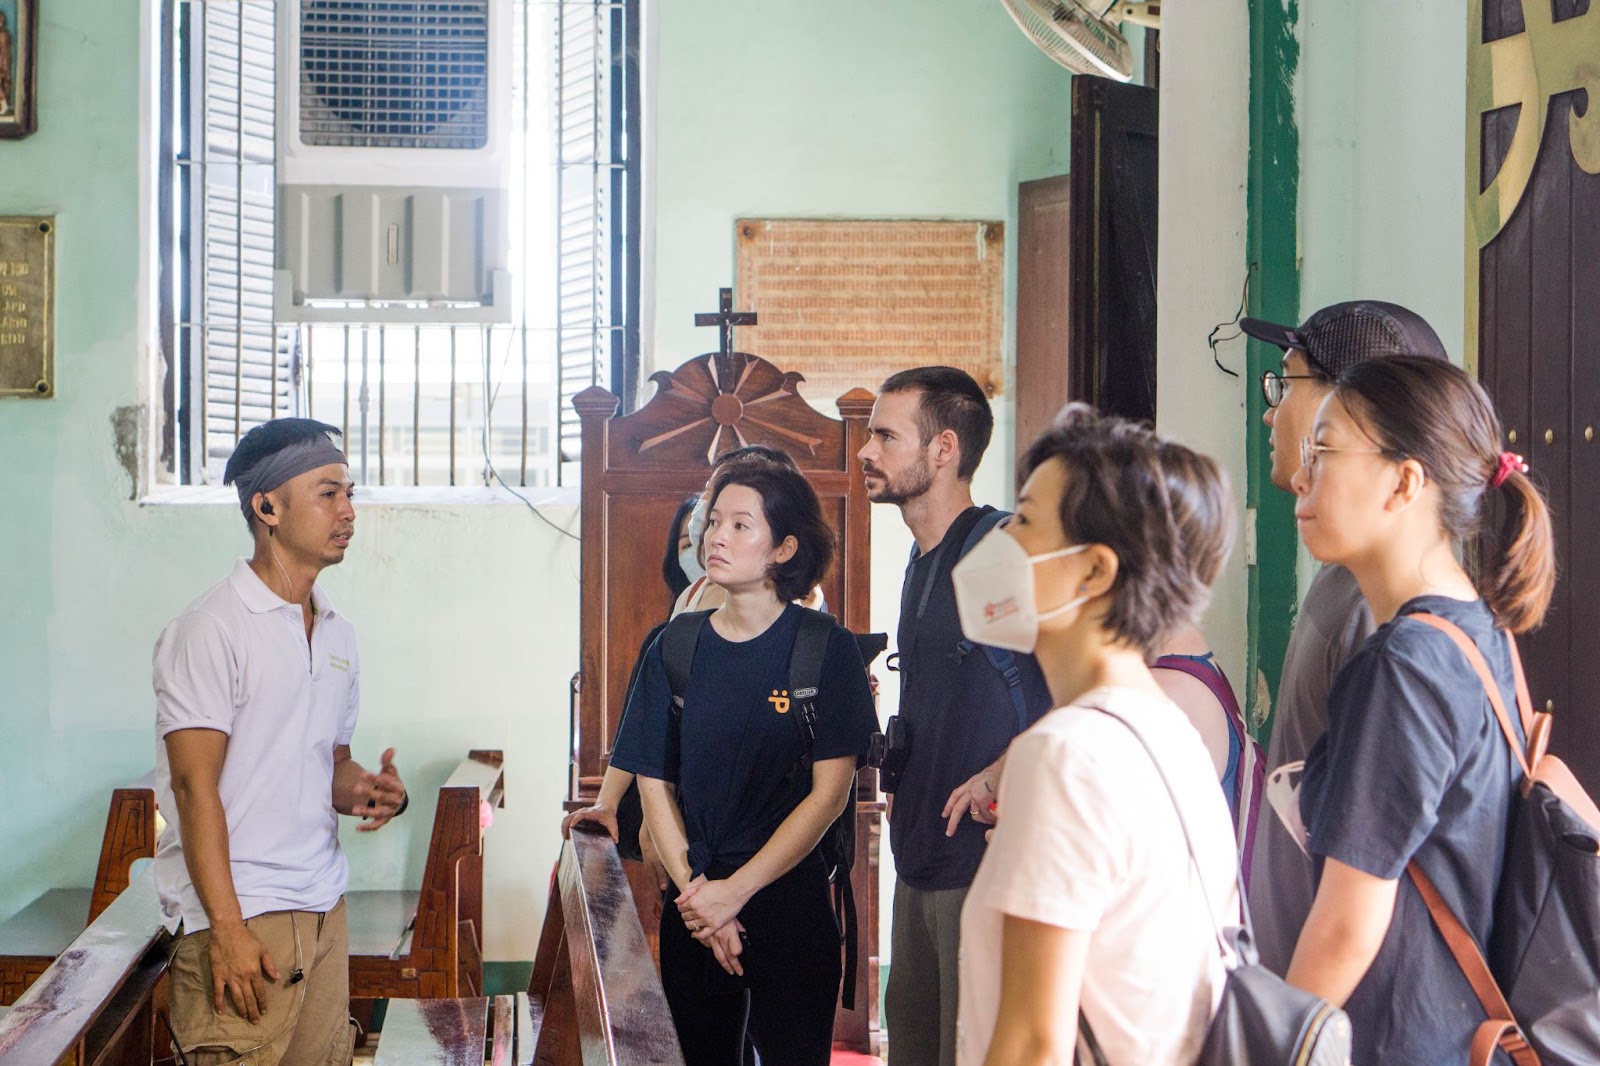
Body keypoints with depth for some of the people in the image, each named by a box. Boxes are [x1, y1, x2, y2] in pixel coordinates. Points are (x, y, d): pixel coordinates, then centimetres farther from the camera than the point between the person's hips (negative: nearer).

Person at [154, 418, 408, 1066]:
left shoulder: (336, 634, 15)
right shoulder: (211, 628, -9)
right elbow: (195, 784, -14)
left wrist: (365, 792, -1)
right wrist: (228, 929, -20)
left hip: (324, 910, 7)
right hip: (240, 915, -7)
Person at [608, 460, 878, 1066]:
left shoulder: (826, 649, -6)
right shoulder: (677, 647, 4)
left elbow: (830, 793, -10)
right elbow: (654, 784, 4)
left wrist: (735, 891, -13)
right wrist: (694, 891, -9)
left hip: (789, 904, -3)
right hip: (692, 908, 3)